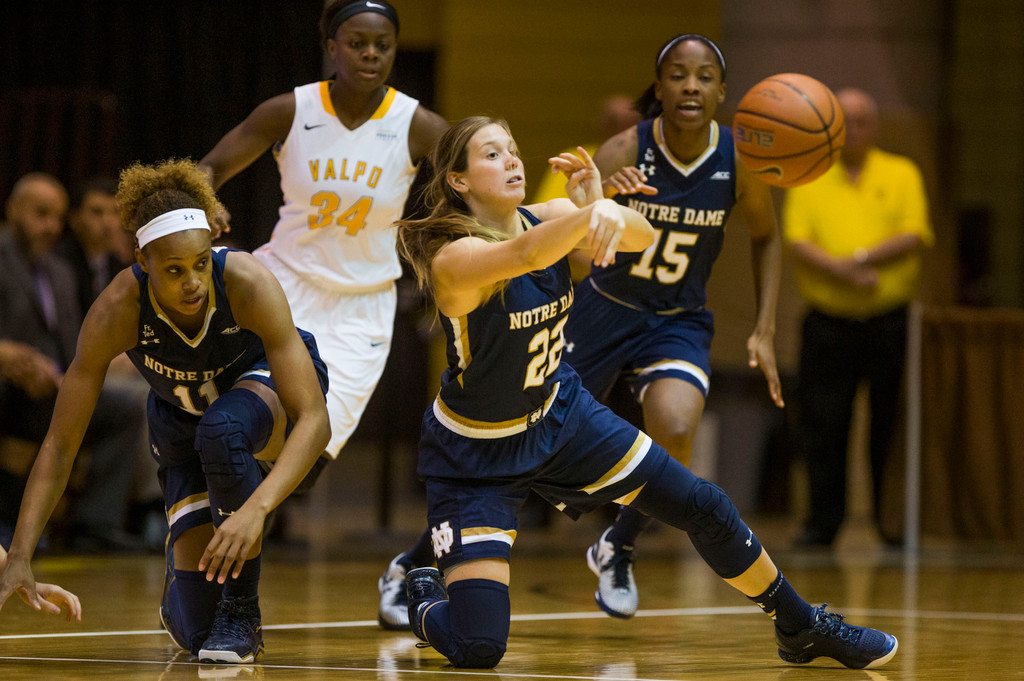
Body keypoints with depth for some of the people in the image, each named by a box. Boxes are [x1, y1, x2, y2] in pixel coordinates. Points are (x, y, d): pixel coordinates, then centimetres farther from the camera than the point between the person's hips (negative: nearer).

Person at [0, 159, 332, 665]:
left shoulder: (249, 284, -36)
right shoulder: (117, 310, -32)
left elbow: (313, 420, -40)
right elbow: (60, 445, -27)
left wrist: (256, 508, -55)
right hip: (182, 418, 2)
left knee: (222, 429, -41)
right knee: (194, 627, -9)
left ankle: (242, 611, -20)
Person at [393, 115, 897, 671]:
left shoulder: (545, 217, -9)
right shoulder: (454, 259, -29)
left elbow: (643, 238, -21)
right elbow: (522, 255, -50)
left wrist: (602, 207, -44)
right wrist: (595, 213, -68)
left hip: (559, 414, 6)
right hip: (475, 455, -6)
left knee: (705, 509, 6)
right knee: (477, 648, -14)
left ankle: (802, 628, 28)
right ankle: (424, 599, 23)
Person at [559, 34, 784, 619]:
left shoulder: (739, 159, -14)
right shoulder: (626, 152, -21)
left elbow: (766, 237, 5)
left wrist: (764, 332, -2)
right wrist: (601, 199, -55)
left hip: (679, 323, 1)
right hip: (605, 308, -1)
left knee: (675, 434, -27)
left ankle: (619, 550, 2)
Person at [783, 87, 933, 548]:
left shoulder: (902, 174, 9)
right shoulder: (808, 178, 9)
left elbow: (915, 237, -3)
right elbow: (796, 242, -2)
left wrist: (862, 259, -16)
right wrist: (842, 273, -18)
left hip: (890, 321, 0)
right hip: (827, 323, 1)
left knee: (890, 425, 1)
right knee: (821, 427, -3)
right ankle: (823, 522, 5)